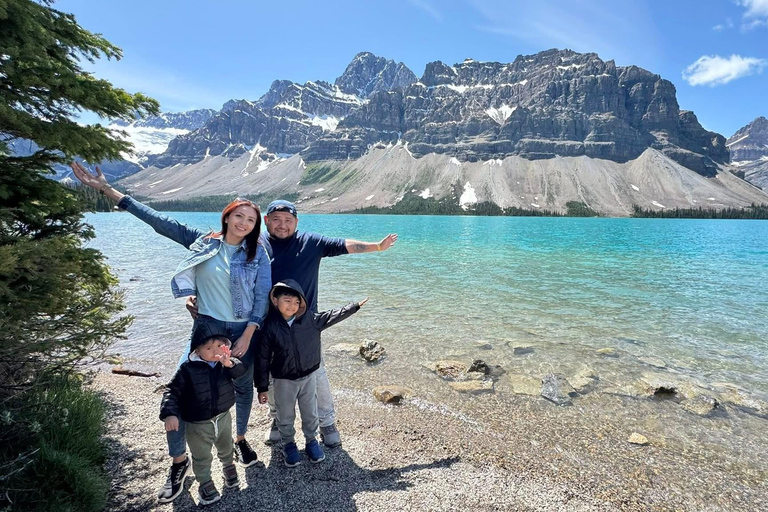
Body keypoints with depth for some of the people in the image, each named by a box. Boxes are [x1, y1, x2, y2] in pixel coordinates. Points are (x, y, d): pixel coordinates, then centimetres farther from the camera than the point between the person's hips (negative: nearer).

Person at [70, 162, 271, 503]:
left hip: (244, 331, 0)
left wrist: (247, 337, -12)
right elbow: (158, 220, -3)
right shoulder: (202, 241, -2)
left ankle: (241, 439, 43)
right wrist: (107, 190, -5)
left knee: (243, 388, 15)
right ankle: (179, 461, 19)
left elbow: (264, 296, -6)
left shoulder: (258, 253, -4)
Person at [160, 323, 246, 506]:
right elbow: (173, 392, -17)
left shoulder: (226, 362, -12)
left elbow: (241, 370, -21)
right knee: (202, 457, 15)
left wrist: (230, 364, -40)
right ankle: (205, 484, 40)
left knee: (226, 448, 27)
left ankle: (229, 467, 56)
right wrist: (170, 413, -28)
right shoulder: (188, 369, -23)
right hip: (198, 423, -3)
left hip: (223, 417, 4)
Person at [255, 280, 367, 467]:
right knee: (286, 416, 17)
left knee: (310, 413, 18)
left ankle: (311, 440, 42)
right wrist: (262, 387, -7)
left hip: (308, 377, 2)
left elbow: (332, 316, 0)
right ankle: (288, 444, 41)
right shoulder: (270, 326, -16)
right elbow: (263, 359, -10)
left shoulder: (310, 320, -11)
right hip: (283, 381, -2)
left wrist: (355, 306, -2)